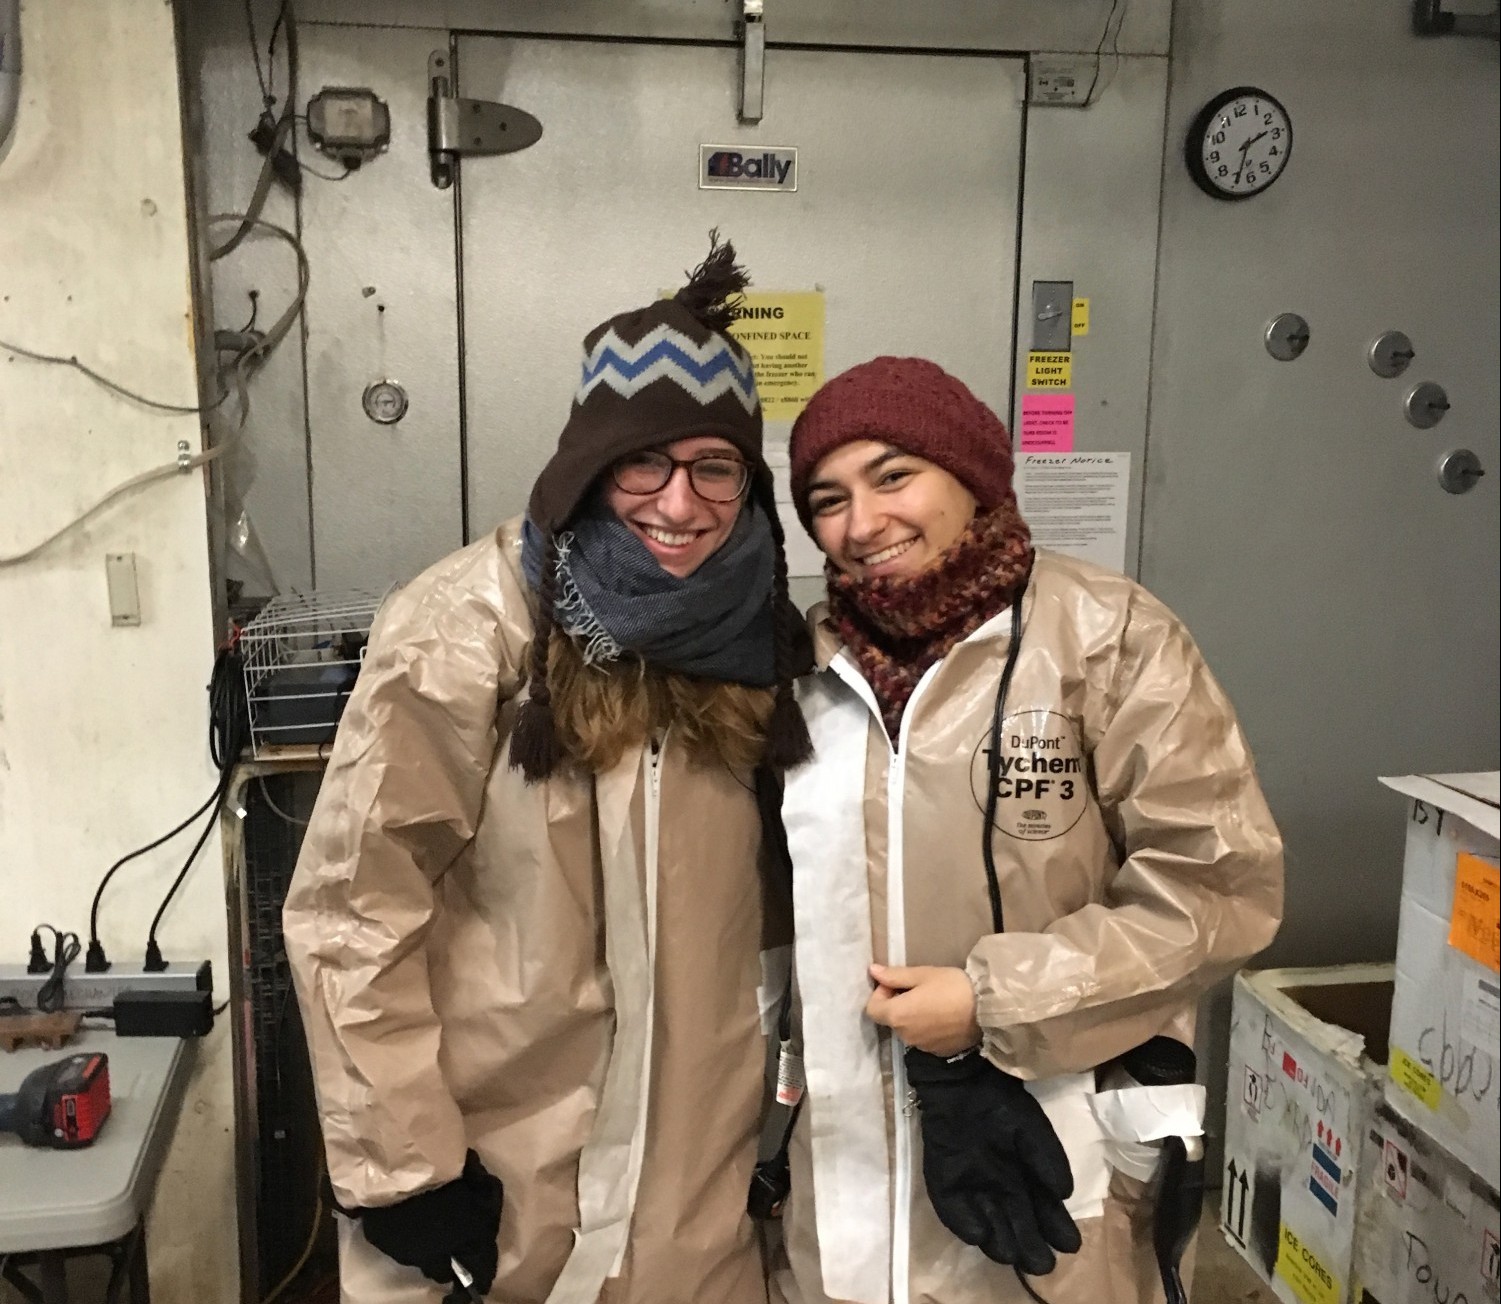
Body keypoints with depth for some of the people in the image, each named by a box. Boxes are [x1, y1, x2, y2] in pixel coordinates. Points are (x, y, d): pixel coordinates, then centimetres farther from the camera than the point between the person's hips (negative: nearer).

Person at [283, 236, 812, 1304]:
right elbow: (351, 916, -15)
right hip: (497, 1163, -4)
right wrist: (407, 1167, -14)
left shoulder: (742, 626, -2)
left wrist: (769, 1077, 10)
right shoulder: (465, 631, -18)